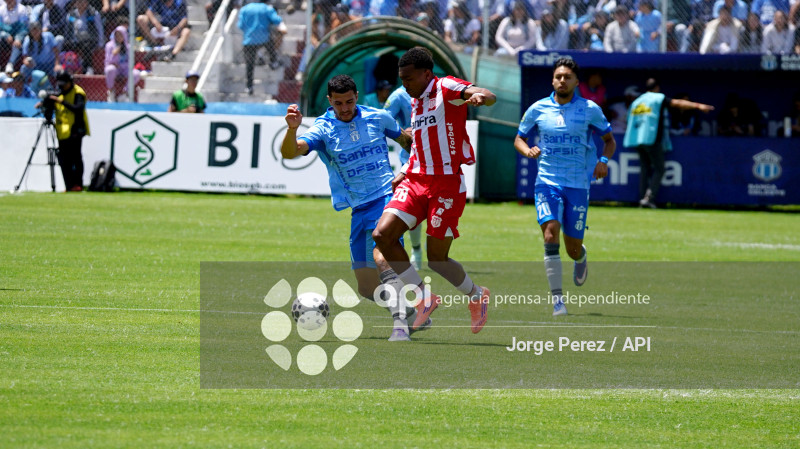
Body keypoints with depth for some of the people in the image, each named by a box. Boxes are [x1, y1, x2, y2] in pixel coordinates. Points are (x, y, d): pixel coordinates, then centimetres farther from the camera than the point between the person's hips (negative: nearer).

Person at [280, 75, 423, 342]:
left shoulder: (378, 118, 3)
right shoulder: (323, 129, -2)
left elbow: (405, 140, 24)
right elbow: (289, 152, -20)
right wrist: (292, 128, -38)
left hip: (388, 197, -3)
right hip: (359, 209, 3)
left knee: (381, 257, -28)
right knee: (368, 289, 3)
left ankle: (402, 324, -30)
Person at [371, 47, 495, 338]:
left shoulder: (446, 88, -7)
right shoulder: (415, 103, 17)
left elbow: (490, 97, -23)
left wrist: (479, 97, -47)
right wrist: (405, 172, 17)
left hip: (446, 183, -7)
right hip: (416, 181, 7)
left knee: (437, 260, -3)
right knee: (383, 235, -12)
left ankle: (476, 296, 26)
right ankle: (423, 299, 1)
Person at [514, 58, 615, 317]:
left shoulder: (590, 109, 1)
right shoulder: (538, 109, 3)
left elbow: (609, 140, 12)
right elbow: (519, 139, 14)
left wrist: (604, 160, -9)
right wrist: (527, 150, -9)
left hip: (578, 185, 0)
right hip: (547, 181, 0)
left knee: (573, 249, 5)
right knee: (551, 234, -22)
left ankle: (581, 257, 46)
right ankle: (557, 298, -19)